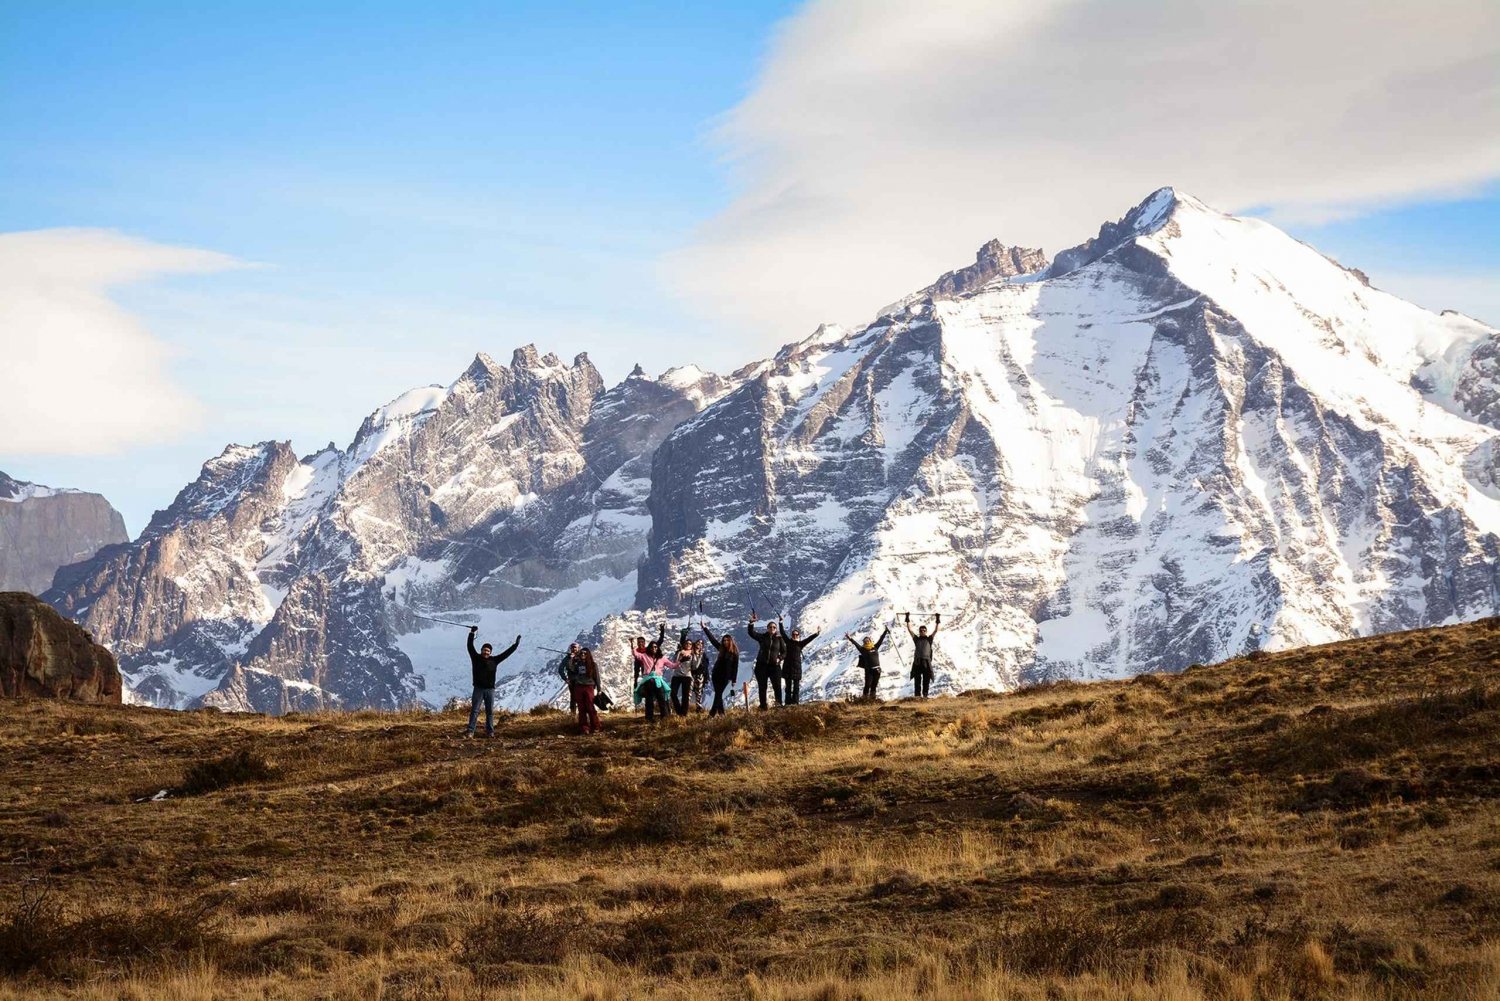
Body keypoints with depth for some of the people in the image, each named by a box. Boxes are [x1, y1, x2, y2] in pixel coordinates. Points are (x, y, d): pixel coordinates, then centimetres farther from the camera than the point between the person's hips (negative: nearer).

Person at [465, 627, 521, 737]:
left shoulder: (494, 661, 6)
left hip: (490, 689, 2)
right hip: (478, 689, -2)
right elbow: (470, 646, -7)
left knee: (490, 711, 5)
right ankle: (470, 731, -7)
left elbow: (506, 653, 11)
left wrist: (515, 645, 11)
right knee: (474, 710, -4)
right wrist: (472, 634, -15)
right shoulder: (476, 658, 1)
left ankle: (490, 731, 10)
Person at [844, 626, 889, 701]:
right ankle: (865, 696, 3)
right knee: (868, 684, -5)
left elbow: (881, 639, 15)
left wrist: (886, 631, 18)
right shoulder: (863, 650, 0)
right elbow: (856, 644, -8)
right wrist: (850, 639, -19)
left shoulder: (875, 647, 10)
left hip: (877, 669, 4)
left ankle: (873, 695, 22)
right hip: (869, 670, -4)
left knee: (875, 684, 11)